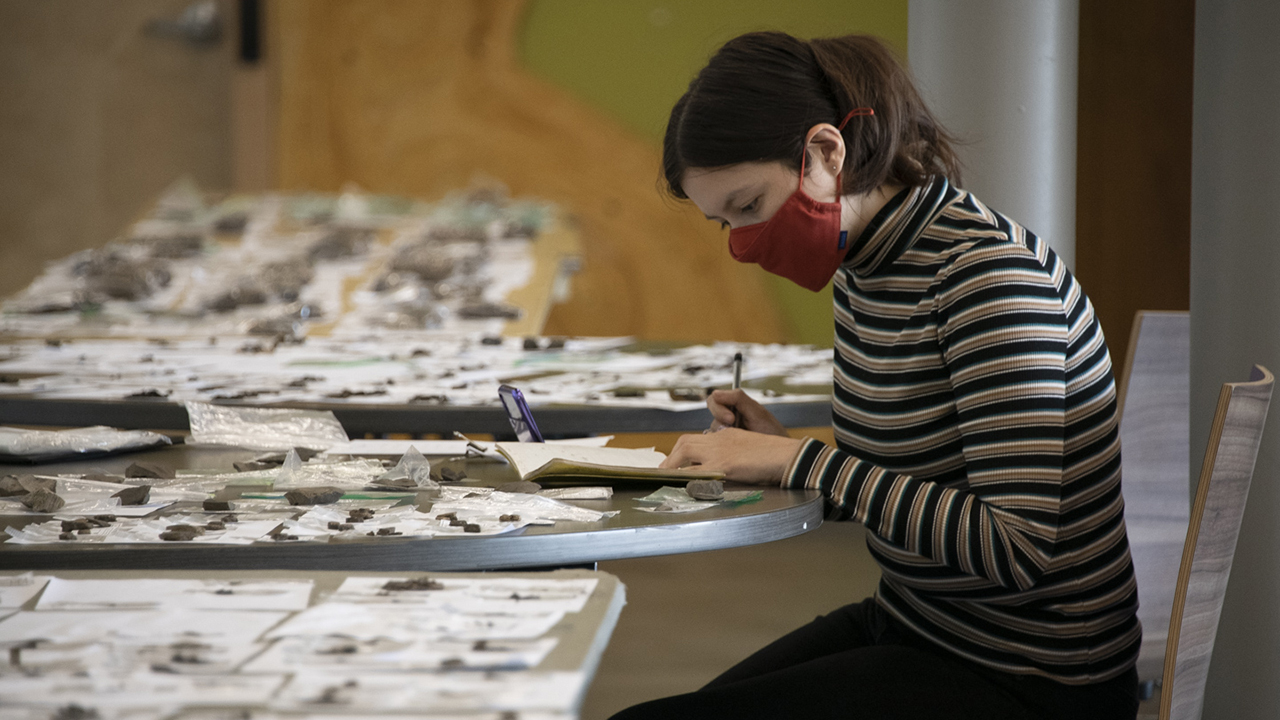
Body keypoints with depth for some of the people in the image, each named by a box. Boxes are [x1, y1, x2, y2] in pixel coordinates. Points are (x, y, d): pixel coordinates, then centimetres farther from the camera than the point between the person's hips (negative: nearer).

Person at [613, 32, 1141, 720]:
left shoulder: (990, 270, -21)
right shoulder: (860, 270, 6)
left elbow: (1016, 545, -27)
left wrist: (803, 462, -23)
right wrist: (783, 454, 0)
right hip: (906, 627, 9)